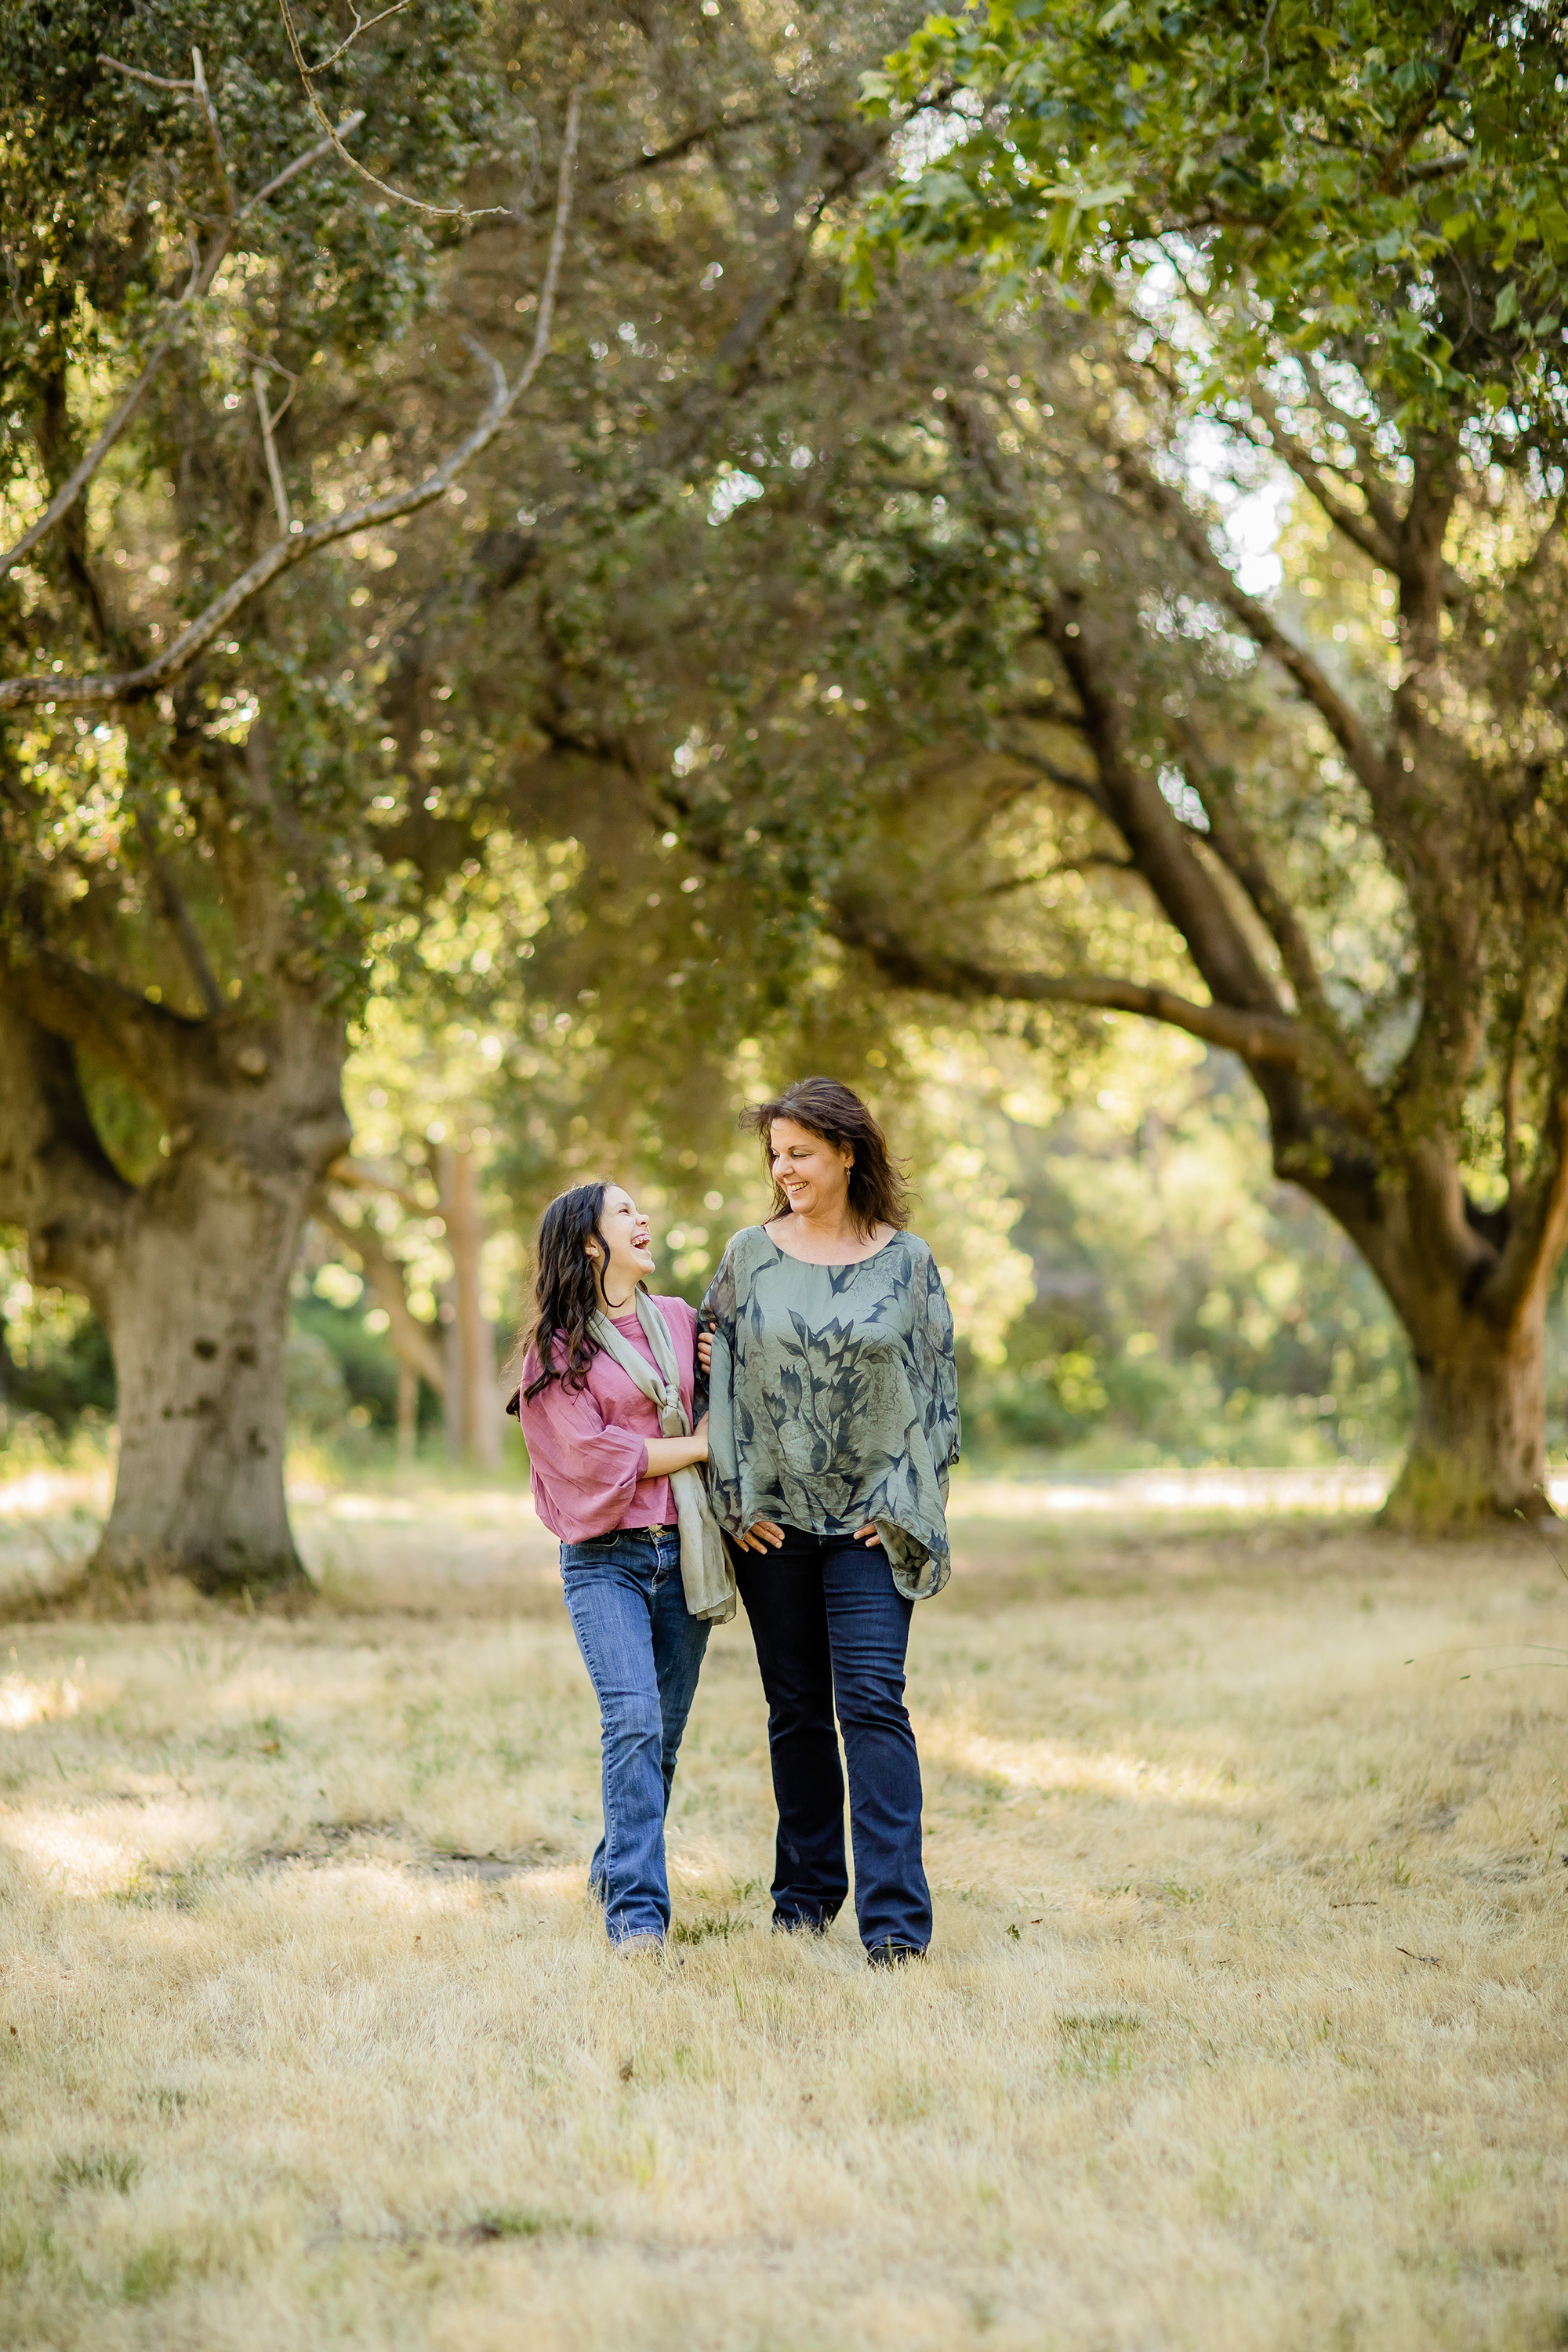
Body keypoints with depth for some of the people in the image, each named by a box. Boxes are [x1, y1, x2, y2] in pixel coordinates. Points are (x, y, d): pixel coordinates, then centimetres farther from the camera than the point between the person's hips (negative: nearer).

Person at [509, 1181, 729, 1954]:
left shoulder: (679, 1321, 14)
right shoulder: (556, 1346, -1)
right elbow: (593, 1455, -9)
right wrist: (697, 1446, -5)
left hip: (682, 1552, 5)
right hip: (605, 1557, -5)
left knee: (664, 1733, 7)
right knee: (633, 1721, -18)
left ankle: (616, 1872, 28)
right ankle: (638, 1912, -18)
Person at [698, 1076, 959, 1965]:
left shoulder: (907, 1261, 1)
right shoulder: (750, 1255, 5)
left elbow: (939, 1387, 5)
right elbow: (722, 1373, 7)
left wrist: (908, 1505, -3)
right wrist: (738, 1498, -1)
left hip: (872, 1520, -2)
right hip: (773, 1519, 2)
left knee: (872, 1701, -11)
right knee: (797, 1708, 8)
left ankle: (895, 1918, -14)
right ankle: (806, 1895, 20)